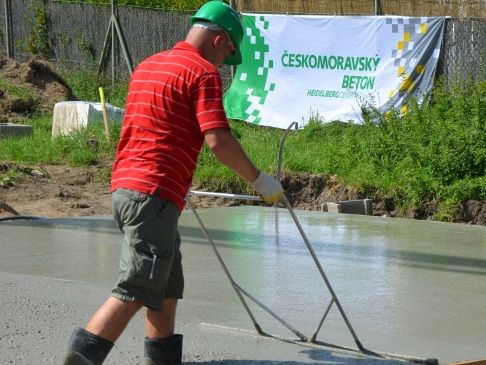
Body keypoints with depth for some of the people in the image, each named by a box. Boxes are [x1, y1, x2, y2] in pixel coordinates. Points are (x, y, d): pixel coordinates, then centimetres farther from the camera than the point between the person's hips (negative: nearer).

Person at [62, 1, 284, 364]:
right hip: (154, 193, -10)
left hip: (125, 185, 10)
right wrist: (259, 179, -5)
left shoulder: (147, 65, 20)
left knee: (167, 288, 17)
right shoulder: (203, 73, -7)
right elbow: (218, 141, -16)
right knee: (136, 291, -12)